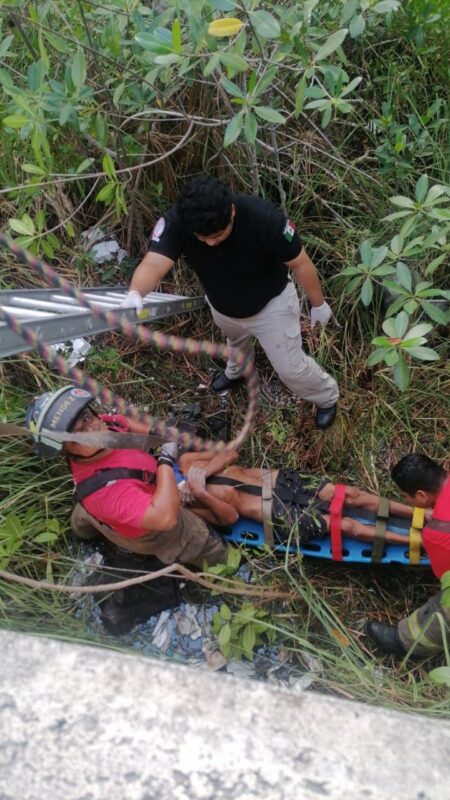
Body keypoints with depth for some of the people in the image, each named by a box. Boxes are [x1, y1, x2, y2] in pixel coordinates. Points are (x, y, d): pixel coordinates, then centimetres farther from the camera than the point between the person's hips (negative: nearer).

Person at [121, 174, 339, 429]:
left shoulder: (264, 218, -39)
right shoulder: (175, 222, -33)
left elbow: (300, 263, -24)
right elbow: (153, 264, -47)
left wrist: (318, 304, -10)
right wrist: (135, 294, -70)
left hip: (271, 305, -3)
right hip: (222, 307, 4)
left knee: (291, 368, 7)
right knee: (236, 341, 34)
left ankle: (328, 396, 41)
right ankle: (237, 370, 71)